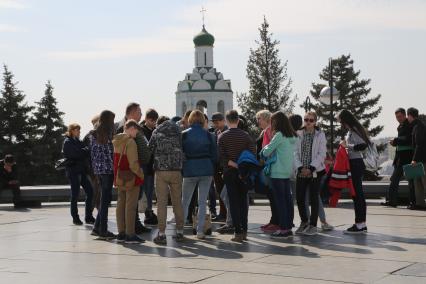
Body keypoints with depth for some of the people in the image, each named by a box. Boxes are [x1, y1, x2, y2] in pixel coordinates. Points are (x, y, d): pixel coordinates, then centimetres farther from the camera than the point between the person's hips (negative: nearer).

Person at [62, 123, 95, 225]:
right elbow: (77, 153, -19)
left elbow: (83, 153, 9)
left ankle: (88, 217, 7)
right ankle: (75, 218, 7)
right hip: (73, 170, -7)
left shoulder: (78, 141, 18)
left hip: (81, 170, 7)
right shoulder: (68, 142, -6)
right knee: (75, 194, -2)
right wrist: (88, 150, -10)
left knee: (90, 191, 2)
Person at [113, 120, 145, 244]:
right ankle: (130, 235, 0)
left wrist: (117, 176, 14)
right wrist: (141, 175, -7)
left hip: (119, 178, 8)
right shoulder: (130, 142, -17)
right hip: (131, 178, -8)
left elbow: (115, 160, 11)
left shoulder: (116, 141, 8)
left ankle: (121, 233, 17)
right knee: (130, 206, -3)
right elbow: (133, 164, -19)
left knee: (121, 204, 12)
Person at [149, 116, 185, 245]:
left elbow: (150, 150, 7)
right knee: (177, 202, 11)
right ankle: (180, 232, 15)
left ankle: (161, 234, -3)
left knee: (161, 202, 0)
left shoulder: (156, 133, 4)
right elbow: (182, 149, 8)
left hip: (161, 171, -2)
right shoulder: (178, 132, 8)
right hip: (176, 170, 2)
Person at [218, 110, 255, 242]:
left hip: (230, 172, -2)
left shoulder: (222, 136, -5)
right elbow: (253, 153, -5)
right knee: (243, 200, 11)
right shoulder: (245, 135, 0)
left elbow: (221, 156, -15)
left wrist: (232, 164, -9)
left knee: (234, 202, 0)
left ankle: (238, 232, -4)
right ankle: (244, 231, 12)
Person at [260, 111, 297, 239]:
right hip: (287, 172, 8)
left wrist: (265, 149, 10)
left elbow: (266, 152, -12)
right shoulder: (293, 136, 11)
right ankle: (288, 226, 14)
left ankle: (283, 229, -3)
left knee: (279, 200, -4)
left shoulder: (279, 135, -13)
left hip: (278, 172, -8)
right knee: (287, 199, 10)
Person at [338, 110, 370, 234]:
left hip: (355, 164, -10)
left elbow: (363, 145, -23)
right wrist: (346, 143, 13)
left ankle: (359, 224, -4)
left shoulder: (353, 131, -13)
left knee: (357, 193, -7)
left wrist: (347, 145, -17)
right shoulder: (352, 130, 15)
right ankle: (361, 224, 18)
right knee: (358, 193, 13)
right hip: (355, 163, 10)